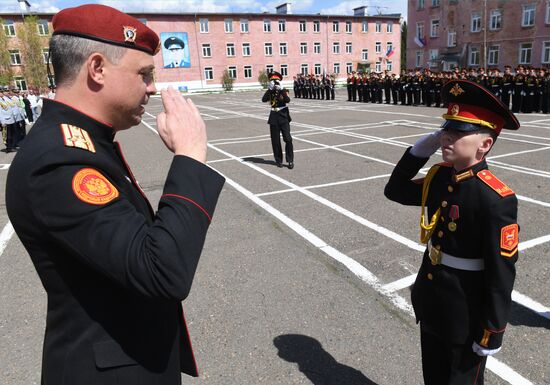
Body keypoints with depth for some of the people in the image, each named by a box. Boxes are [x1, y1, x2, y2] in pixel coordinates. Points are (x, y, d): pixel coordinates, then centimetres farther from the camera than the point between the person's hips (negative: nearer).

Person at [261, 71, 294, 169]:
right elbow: (263, 100, -15)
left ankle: (290, 160, 0)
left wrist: (281, 90, -24)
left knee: (288, 139, -8)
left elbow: (288, 100, -18)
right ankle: (278, 160, 17)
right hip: (274, 118, 2)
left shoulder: (283, 91, 2)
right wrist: (270, 89, -19)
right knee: (275, 141, 5)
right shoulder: (269, 92, 6)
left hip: (283, 117, -2)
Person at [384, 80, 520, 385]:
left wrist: (492, 333, -15)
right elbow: (395, 191, 8)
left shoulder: (496, 200, -27)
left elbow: (501, 274, -22)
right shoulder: (440, 176, -6)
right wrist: (420, 150, -6)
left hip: (466, 316, -6)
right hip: (431, 303, 7)